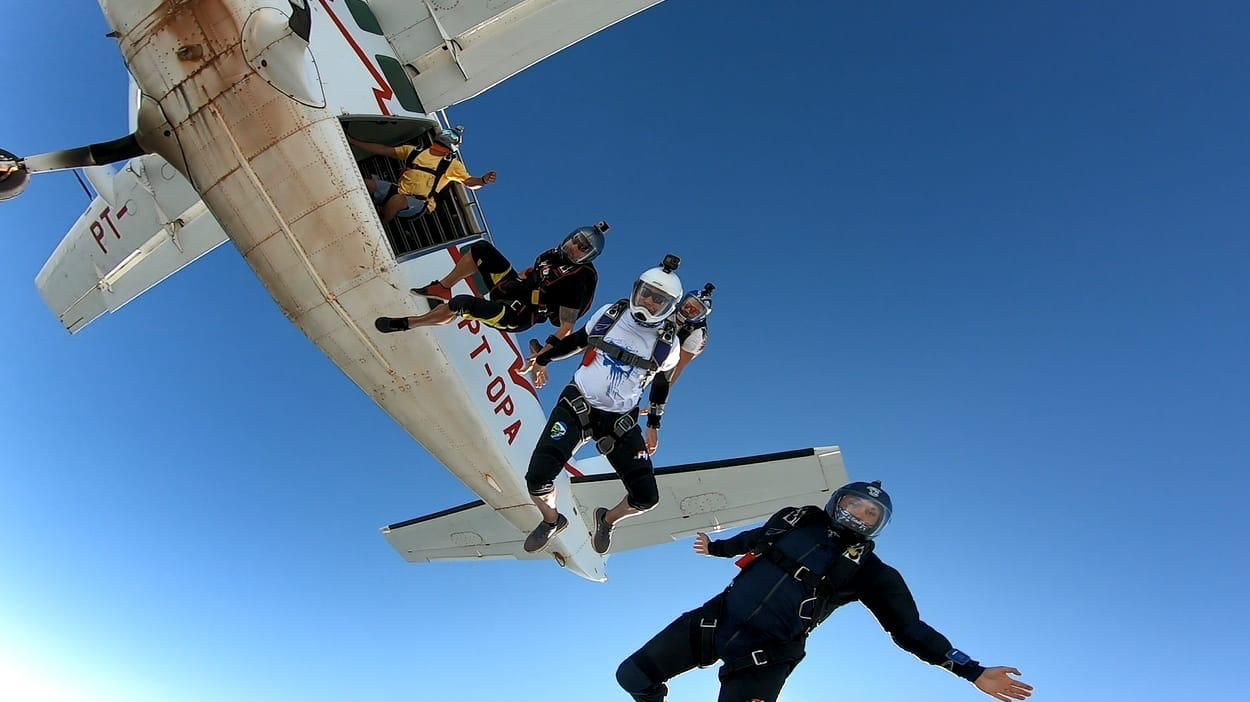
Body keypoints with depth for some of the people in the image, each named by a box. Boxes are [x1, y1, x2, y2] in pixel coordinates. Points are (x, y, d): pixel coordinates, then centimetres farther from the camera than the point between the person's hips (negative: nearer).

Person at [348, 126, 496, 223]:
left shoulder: (452, 164, 10)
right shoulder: (414, 151, 18)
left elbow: (469, 182, 3)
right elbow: (384, 150, 18)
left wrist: (483, 180, -22)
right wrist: (352, 141, 14)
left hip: (418, 203, -4)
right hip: (399, 191, 4)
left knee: (397, 200, -38)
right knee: (365, 184, -20)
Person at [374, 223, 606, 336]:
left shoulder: (578, 281, -22)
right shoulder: (558, 255, 2)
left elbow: (567, 328, -26)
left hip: (517, 316, -9)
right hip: (516, 287, 9)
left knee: (462, 303, -28)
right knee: (481, 249, 2)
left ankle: (405, 323, -8)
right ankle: (441, 289, 10)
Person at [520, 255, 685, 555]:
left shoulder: (668, 343, -3)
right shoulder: (610, 314, -4)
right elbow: (577, 340, 14)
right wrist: (543, 359, 25)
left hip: (619, 420, 1)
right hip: (577, 405, -1)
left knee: (646, 497, -6)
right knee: (537, 480, -18)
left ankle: (608, 519, 30)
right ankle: (552, 520, 19)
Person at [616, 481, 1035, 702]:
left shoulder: (870, 572, 2)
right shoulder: (797, 520, 9)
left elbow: (910, 629, 3)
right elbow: (756, 538, 27)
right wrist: (716, 547, 42)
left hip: (762, 658, -3)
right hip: (718, 618, 3)